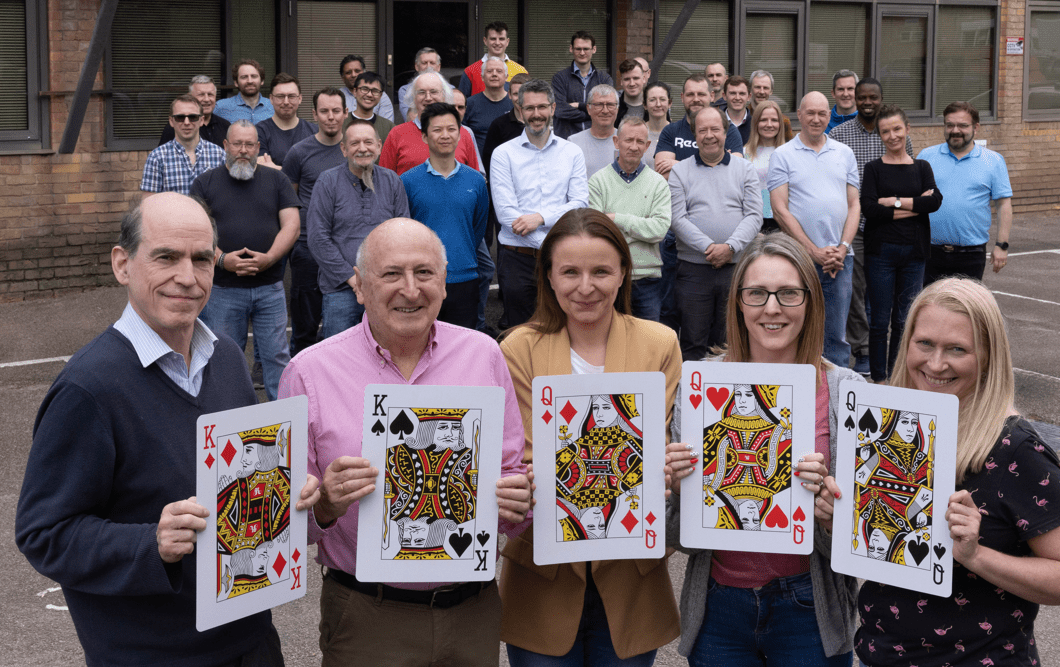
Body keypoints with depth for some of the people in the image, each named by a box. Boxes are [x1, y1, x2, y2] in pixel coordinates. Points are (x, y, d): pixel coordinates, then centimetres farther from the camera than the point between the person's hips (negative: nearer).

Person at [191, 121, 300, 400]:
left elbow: (291, 225, 2)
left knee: (277, 356, 2)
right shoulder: (206, 183, 7)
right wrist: (221, 259, -16)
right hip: (222, 290, 0)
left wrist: (269, 258, -14)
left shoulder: (276, 180, 10)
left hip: (270, 287, 1)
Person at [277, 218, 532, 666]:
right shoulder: (310, 372, -6)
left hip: (474, 611, 3)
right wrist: (324, 505, -23)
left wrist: (516, 503, -14)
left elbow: (511, 473, 7)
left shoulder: (483, 355, 1)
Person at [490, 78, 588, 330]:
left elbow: (580, 204, 1)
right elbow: (505, 212, -7)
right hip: (517, 256, -1)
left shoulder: (572, 153, 11)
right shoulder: (503, 154, 3)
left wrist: (541, 217, -15)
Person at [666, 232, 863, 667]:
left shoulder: (844, 392, -8)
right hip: (718, 607, 2)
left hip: (808, 610, -2)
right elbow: (677, 535, 4)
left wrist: (824, 496, -24)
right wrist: (676, 483, -16)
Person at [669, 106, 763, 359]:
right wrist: (708, 247, -15)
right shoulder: (680, 171, 7)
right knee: (693, 343, 1)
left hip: (736, 267, 1)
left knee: (728, 343, 5)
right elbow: (677, 219, -3)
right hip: (693, 269, -1)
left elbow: (754, 216, 1)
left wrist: (730, 247, -14)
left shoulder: (745, 169, 10)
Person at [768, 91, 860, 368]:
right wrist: (815, 251, -10)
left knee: (837, 335, 6)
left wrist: (842, 248, -5)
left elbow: (854, 205, 11)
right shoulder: (783, 155, 2)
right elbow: (780, 210, -5)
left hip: (839, 258, 3)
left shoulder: (844, 153, 13)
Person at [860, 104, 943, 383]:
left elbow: (935, 201, -7)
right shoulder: (874, 168, 3)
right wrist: (915, 206, -12)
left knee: (904, 321, 6)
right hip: (881, 251, -2)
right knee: (880, 320, -1)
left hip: (914, 251, 2)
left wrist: (894, 201, -13)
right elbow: (869, 208, -12)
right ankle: (879, 380, 8)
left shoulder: (922, 167, 10)